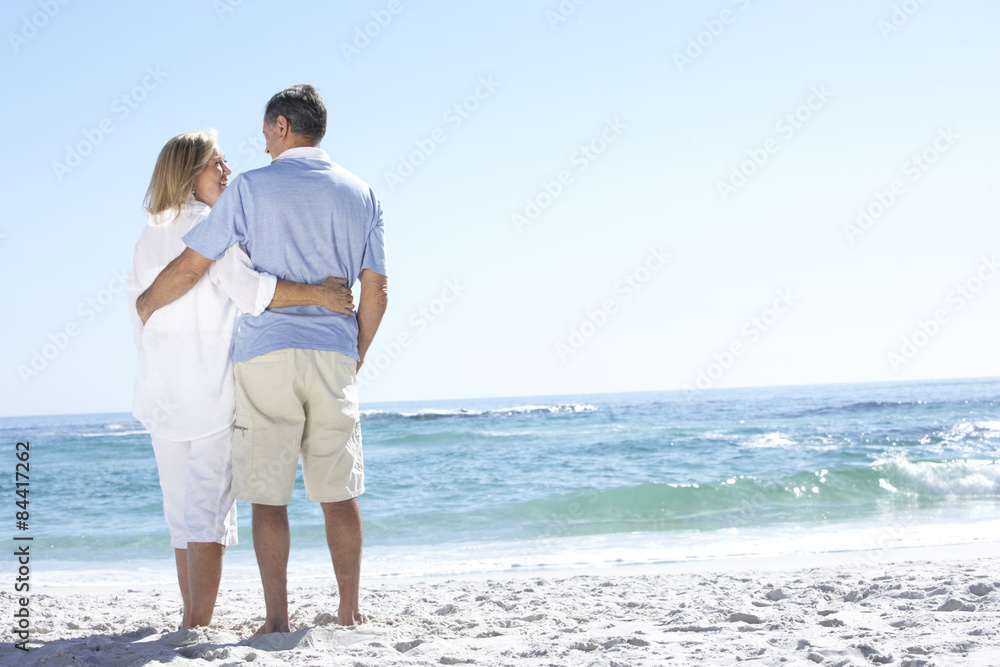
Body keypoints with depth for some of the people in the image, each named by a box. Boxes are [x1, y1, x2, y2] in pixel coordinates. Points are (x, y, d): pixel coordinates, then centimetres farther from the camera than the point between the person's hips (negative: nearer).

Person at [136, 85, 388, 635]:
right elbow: (376, 292, 7)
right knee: (338, 493, 8)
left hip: (265, 353, -3)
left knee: (268, 495, 2)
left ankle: (277, 620, 2)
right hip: (332, 355, 3)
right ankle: (349, 615, 11)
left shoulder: (252, 187, -1)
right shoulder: (360, 194, 9)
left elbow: (190, 266, -2)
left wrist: (145, 306, 16)